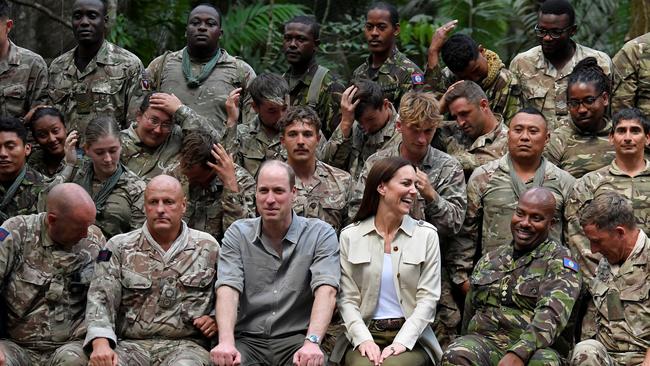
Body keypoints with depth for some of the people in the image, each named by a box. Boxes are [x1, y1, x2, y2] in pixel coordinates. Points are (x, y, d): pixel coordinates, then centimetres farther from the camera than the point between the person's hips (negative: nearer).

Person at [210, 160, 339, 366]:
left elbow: (326, 291, -12)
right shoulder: (237, 234, 6)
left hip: (296, 339, -1)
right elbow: (228, 289, -7)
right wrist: (226, 342, -26)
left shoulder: (321, 234, 1)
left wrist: (312, 342, -30)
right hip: (248, 341, 1)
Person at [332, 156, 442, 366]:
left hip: (410, 338, 0)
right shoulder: (350, 236, 6)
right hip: (365, 334, 0)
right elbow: (348, 299, 2)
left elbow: (428, 298, 0)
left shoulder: (426, 234, 6)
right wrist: (364, 340, -15)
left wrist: (401, 342, -13)